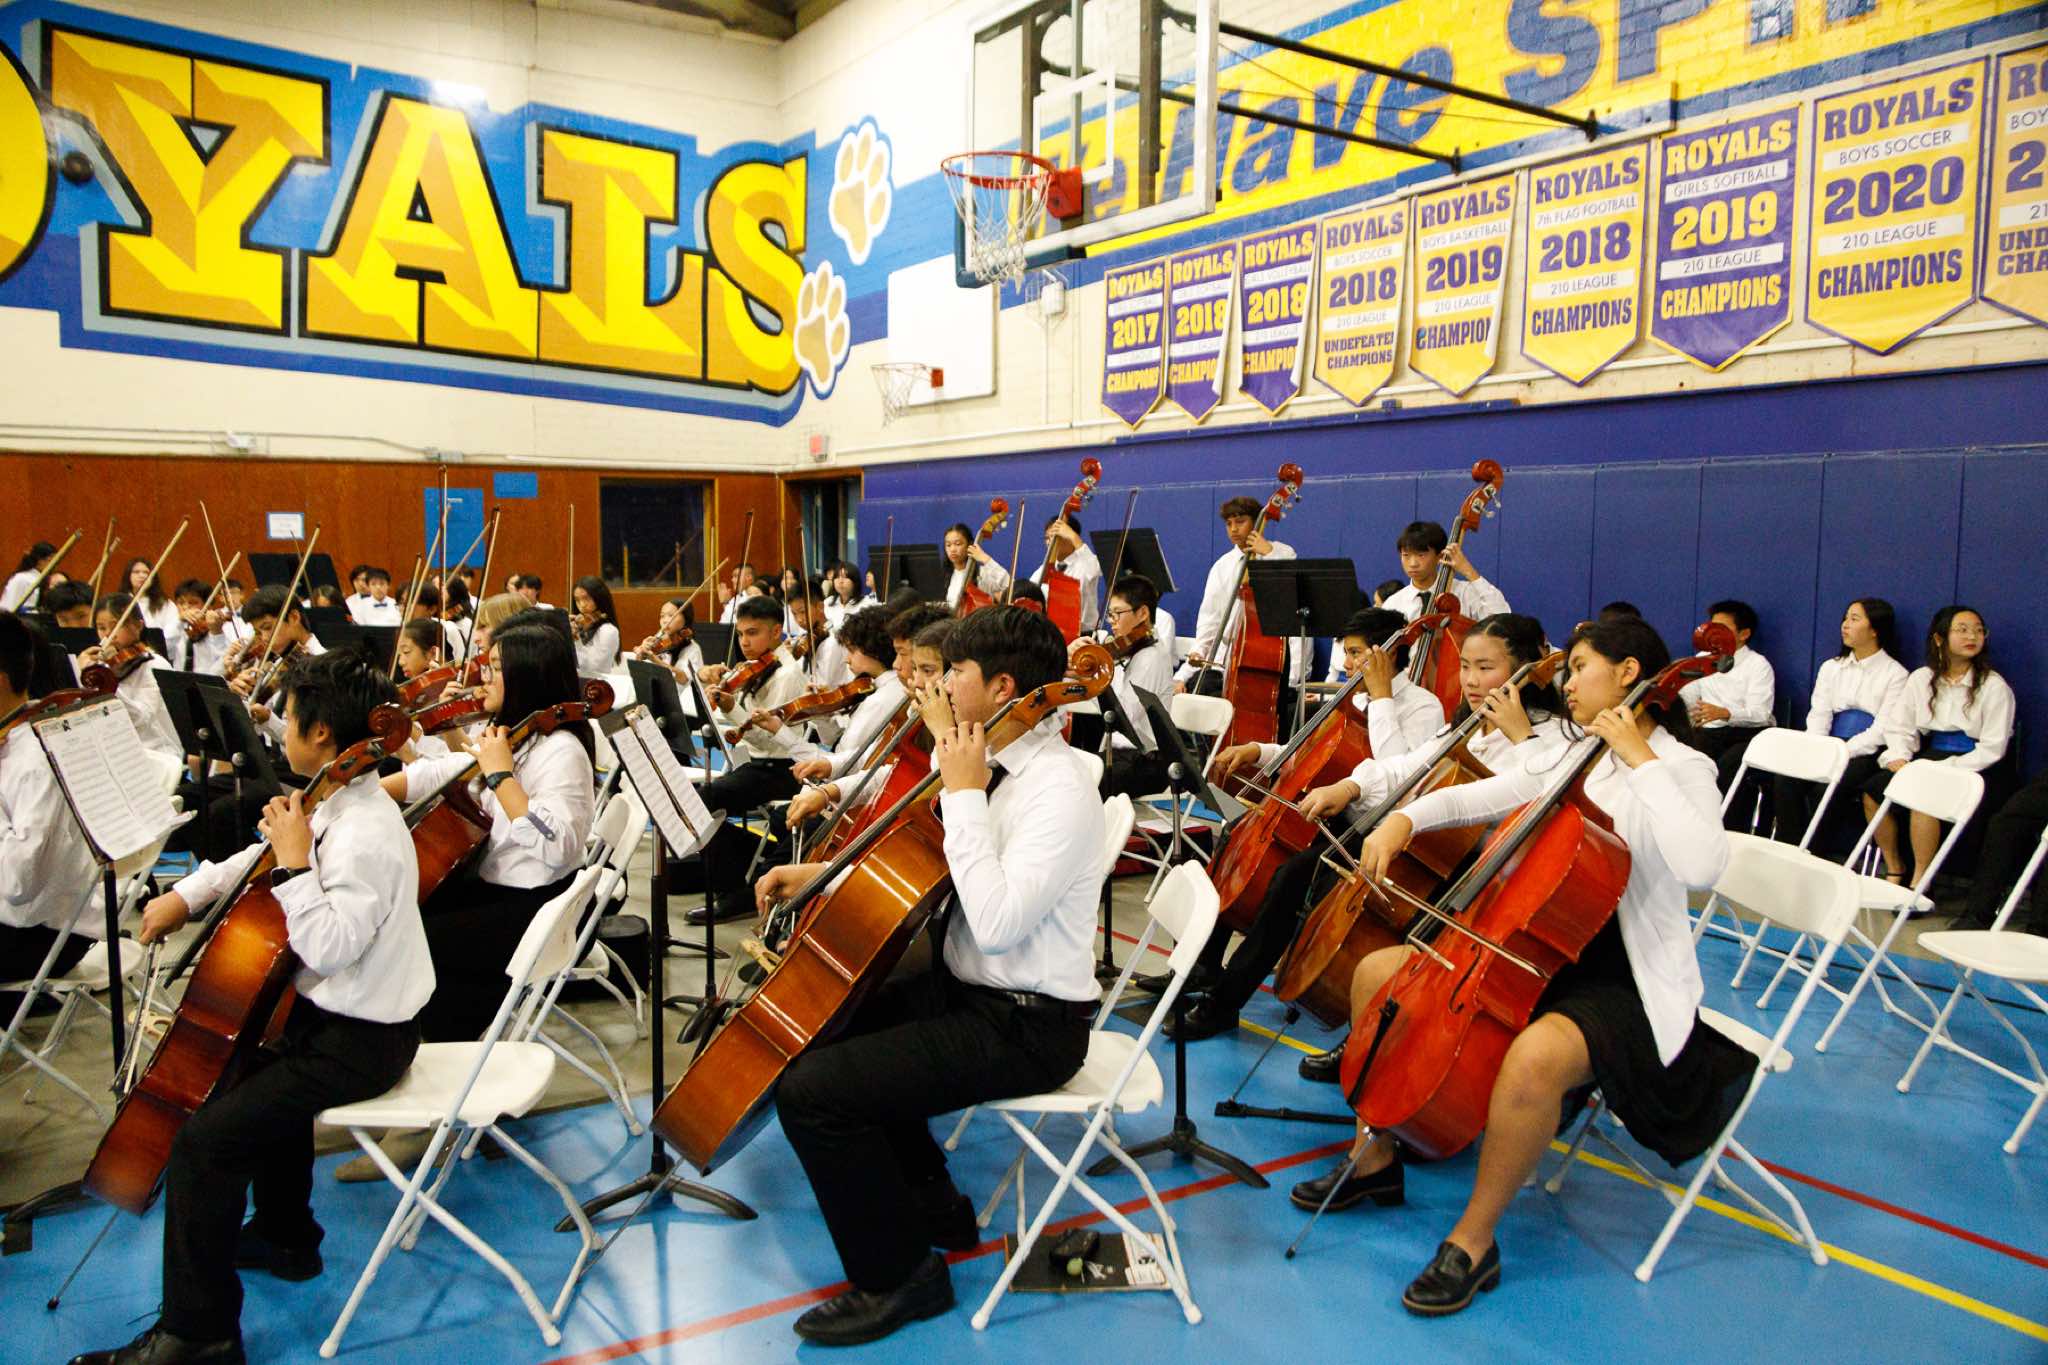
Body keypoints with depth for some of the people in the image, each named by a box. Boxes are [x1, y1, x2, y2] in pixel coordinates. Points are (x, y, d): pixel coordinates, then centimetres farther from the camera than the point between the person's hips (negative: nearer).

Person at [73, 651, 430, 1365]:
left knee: (205, 1139, -16)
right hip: (335, 1011, 11)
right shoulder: (335, 805, 4)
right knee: (260, 1070, 35)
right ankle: (284, 1236, 50)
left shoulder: (366, 835, -28)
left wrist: (296, 863, -27)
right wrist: (186, 895, 10)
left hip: (361, 1039, -11)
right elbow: (260, 861, 20)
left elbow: (327, 948, -31)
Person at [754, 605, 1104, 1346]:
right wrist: (822, 871, 9)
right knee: (827, 1028, 23)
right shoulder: (995, 761, 5)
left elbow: (997, 922, -34)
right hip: (965, 986, 10)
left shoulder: (1058, 788, -23)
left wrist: (964, 795, -27)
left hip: (1026, 1026, -10)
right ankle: (930, 1202, 33)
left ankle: (899, 1272, 4)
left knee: (810, 1090, -18)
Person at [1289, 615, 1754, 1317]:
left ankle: (1473, 1241, -17)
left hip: (1623, 987, -8)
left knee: (1534, 1058, -38)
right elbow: (1474, 798, 15)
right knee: (1377, 971, 3)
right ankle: (1376, 1159, 14)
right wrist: (1405, 818, -5)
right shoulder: (1569, 760, 12)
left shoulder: (1682, 769, -11)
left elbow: (1700, 865, -31)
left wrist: (1640, 760, -27)